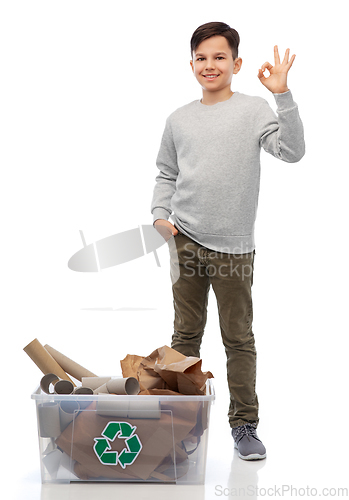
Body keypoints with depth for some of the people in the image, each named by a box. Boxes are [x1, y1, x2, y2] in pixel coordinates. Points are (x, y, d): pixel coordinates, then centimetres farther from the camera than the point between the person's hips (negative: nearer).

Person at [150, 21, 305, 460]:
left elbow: (291, 151, -15)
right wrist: (160, 215, 3)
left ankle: (244, 424, 17)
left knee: (239, 339, 5)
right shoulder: (178, 119, 10)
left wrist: (283, 96, -23)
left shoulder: (254, 110, -2)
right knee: (186, 334, 12)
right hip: (185, 242, 3)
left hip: (233, 247, -3)